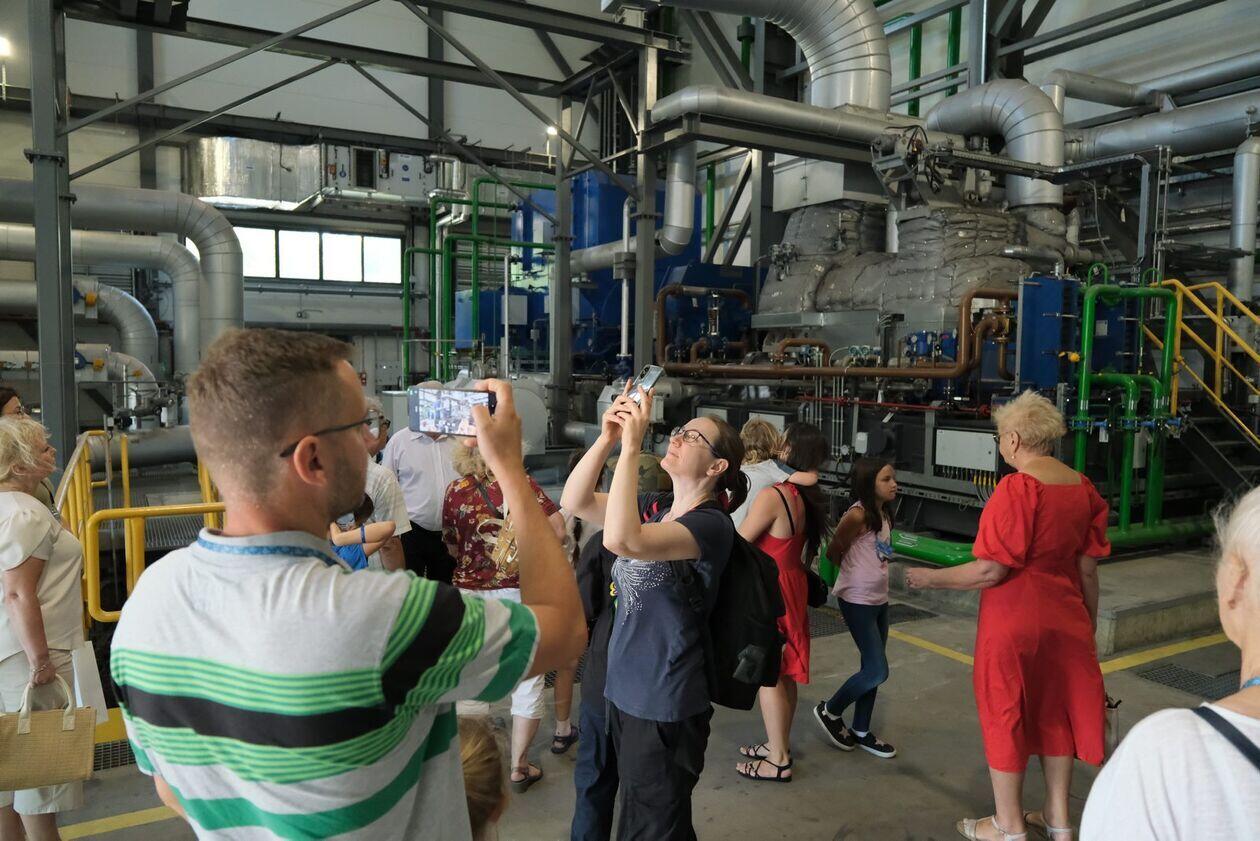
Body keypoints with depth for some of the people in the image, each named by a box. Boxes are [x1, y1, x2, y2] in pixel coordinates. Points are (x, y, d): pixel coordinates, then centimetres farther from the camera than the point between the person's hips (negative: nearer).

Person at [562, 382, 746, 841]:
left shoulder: (711, 524, -20)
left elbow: (621, 540, -36)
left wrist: (631, 445, -32)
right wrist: (607, 438, -13)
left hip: (665, 705, -7)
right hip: (623, 690, 8)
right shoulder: (653, 508, 4)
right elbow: (574, 502, -1)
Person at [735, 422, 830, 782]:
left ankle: (778, 761, 12)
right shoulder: (806, 498, 3)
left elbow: (738, 544, -15)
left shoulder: (772, 496, -23)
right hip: (792, 583, 8)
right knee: (783, 673, 18)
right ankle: (780, 744, 32)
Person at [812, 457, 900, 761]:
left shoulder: (884, 513, 7)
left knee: (872, 669, 13)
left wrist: (866, 572, 0)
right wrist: (854, 573, 2)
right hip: (857, 601, -8)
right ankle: (829, 711, 13)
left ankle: (861, 732, 26)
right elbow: (833, 552, -14)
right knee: (877, 671, -6)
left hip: (879, 599, 8)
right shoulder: (858, 515, -19)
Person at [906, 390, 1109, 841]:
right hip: (1065, 620, 7)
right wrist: (1089, 625, 16)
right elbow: (1087, 568, 6)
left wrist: (933, 578, -10)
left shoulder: (1017, 488, -20)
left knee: (1005, 711, 8)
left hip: (1013, 621, -7)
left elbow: (992, 570, -22)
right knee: (1057, 708, 19)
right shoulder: (1082, 487, 1)